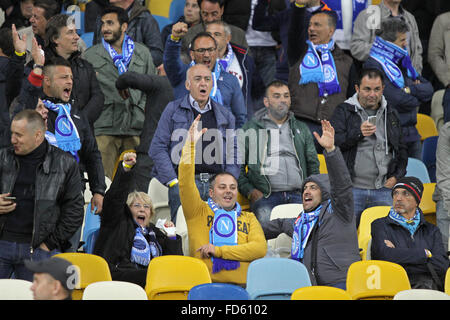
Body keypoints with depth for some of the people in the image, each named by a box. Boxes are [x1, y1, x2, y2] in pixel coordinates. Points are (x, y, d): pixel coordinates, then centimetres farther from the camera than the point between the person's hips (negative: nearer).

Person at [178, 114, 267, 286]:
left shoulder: (248, 218, 22)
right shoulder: (198, 212, 18)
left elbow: (260, 248, 6)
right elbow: (186, 182, 4)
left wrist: (219, 251, -2)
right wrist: (190, 144, -4)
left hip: (243, 286, 2)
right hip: (206, 285, -2)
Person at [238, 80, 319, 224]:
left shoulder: (301, 129, 25)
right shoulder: (251, 128, 15)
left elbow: (312, 164, 25)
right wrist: (249, 191, -3)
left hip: (297, 196, 2)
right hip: (265, 196, -2)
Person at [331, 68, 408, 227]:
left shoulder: (391, 114, 16)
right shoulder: (344, 111, 4)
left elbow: (401, 149, 23)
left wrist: (397, 176, 9)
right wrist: (358, 133, -19)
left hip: (383, 190, 3)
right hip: (352, 189, -3)